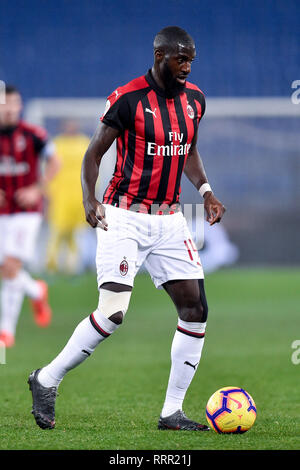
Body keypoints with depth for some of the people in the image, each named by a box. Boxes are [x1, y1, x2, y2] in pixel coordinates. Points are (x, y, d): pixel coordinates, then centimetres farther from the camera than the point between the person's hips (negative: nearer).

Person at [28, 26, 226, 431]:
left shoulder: (194, 100, 8)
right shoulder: (128, 99, -11)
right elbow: (93, 154, -6)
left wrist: (205, 190, 6)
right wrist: (89, 200, -20)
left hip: (169, 219, 6)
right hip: (125, 218, -6)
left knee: (196, 309, -3)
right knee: (113, 313, -16)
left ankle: (172, 412, 5)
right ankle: (47, 380, 3)